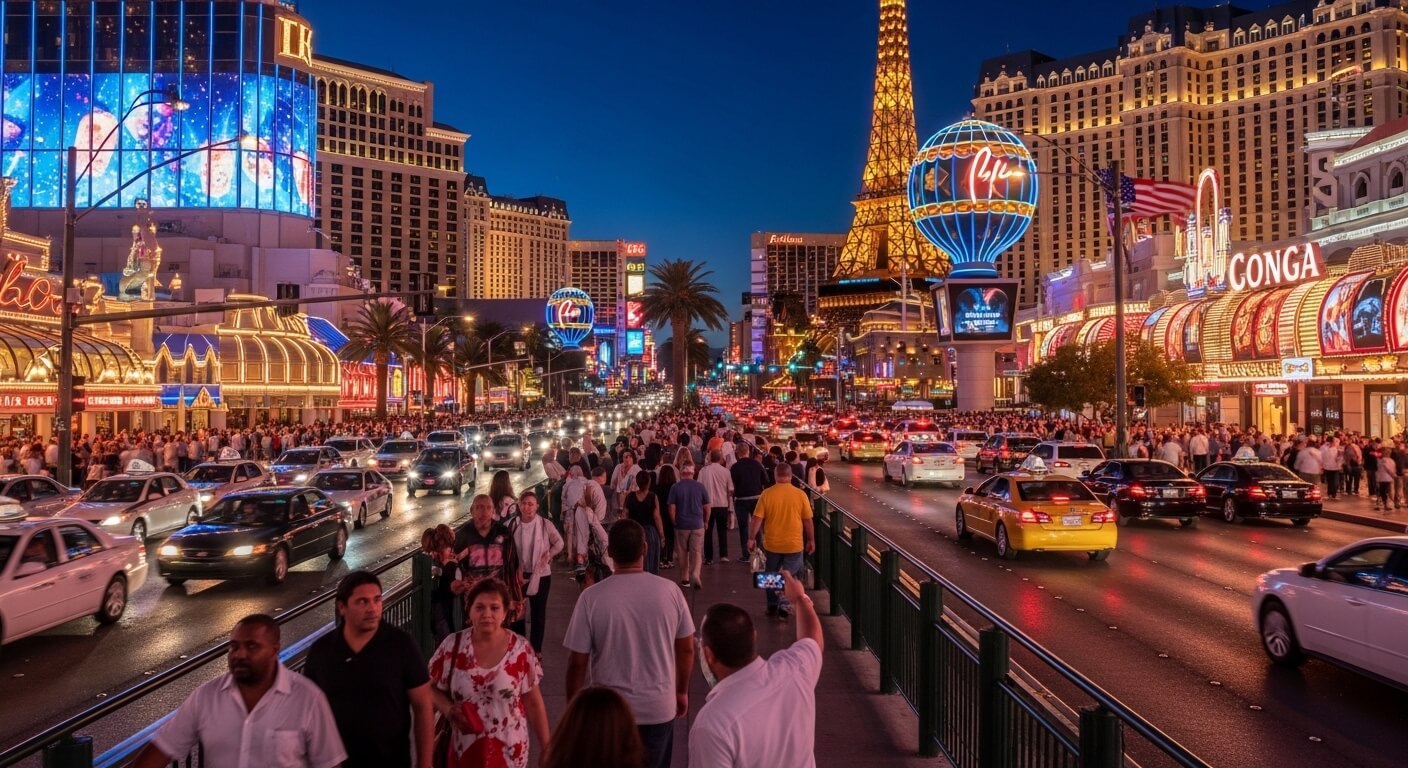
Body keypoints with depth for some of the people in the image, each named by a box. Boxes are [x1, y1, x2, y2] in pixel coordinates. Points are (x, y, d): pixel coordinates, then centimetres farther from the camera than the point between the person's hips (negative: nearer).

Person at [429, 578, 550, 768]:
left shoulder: (520, 649, -10)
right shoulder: (452, 645, -8)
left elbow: (533, 702, -3)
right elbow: (430, 687, 4)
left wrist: (546, 748, -1)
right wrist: (448, 709, -15)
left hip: (508, 752, -1)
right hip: (464, 750, 1)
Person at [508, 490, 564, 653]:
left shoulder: (545, 524, -12)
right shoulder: (513, 525, -9)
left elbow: (559, 543, 1)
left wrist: (548, 556, -10)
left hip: (541, 575, -1)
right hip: (518, 575, 1)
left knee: (538, 613, 10)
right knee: (516, 612, 13)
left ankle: (536, 649, 23)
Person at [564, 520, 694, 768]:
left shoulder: (592, 597, -16)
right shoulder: (669, 591, -10)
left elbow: (577, 662, -11)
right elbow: (686, 649, 0)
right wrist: (682, 691, 16)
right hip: (660, 706, 2)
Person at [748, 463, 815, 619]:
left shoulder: (767, 494, -9)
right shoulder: (800, 494, -8)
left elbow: (757, 519, -9)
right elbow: (808, 520, -2)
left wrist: (752, 538, 2)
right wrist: (811, 540, 10)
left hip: (772, 544, 1)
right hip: (794, 544, 0)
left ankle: (772, 607, 26)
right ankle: (784, 605, 0)